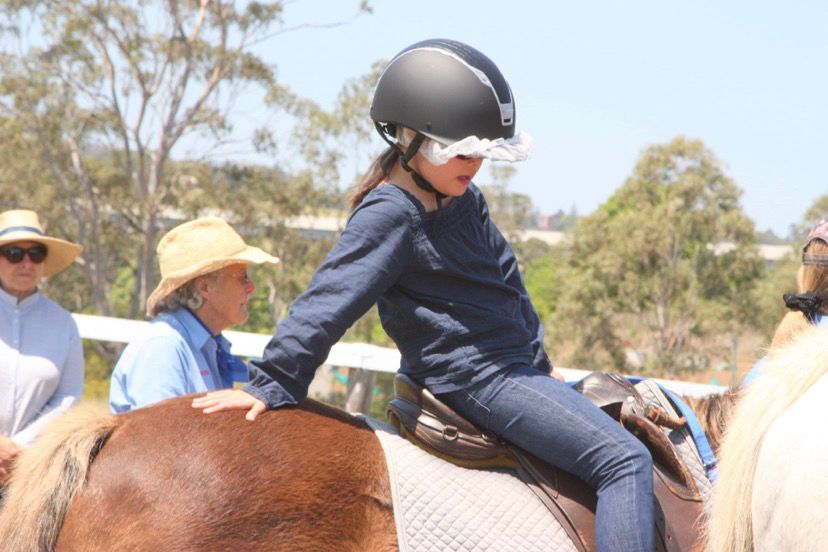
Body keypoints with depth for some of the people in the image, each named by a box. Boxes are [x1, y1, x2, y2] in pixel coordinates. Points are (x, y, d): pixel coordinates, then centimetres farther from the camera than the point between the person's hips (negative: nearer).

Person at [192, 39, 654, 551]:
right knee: (625, 459, -16)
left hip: (509, 368, 10)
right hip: (475, 378, -10)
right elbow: (329, 301, -22)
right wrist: (271, 386, -25)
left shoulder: (465, 198, 11)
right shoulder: (391, 213, -17)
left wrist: (540, 367, 24)